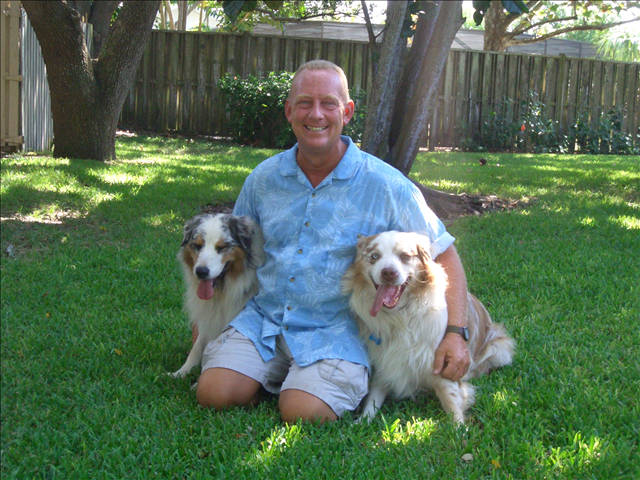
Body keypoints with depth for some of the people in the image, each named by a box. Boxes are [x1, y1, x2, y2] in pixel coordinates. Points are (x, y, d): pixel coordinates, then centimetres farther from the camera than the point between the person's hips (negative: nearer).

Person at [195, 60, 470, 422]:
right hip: (264, 320, 3)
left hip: (338, 333, -3)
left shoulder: (386, 186, -6)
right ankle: (273, 376, 12)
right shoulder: (264, 178, 7)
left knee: (302, 412, -26)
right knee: (215, 393, -19)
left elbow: (444, 256, -1)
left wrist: (456, 333, -11)